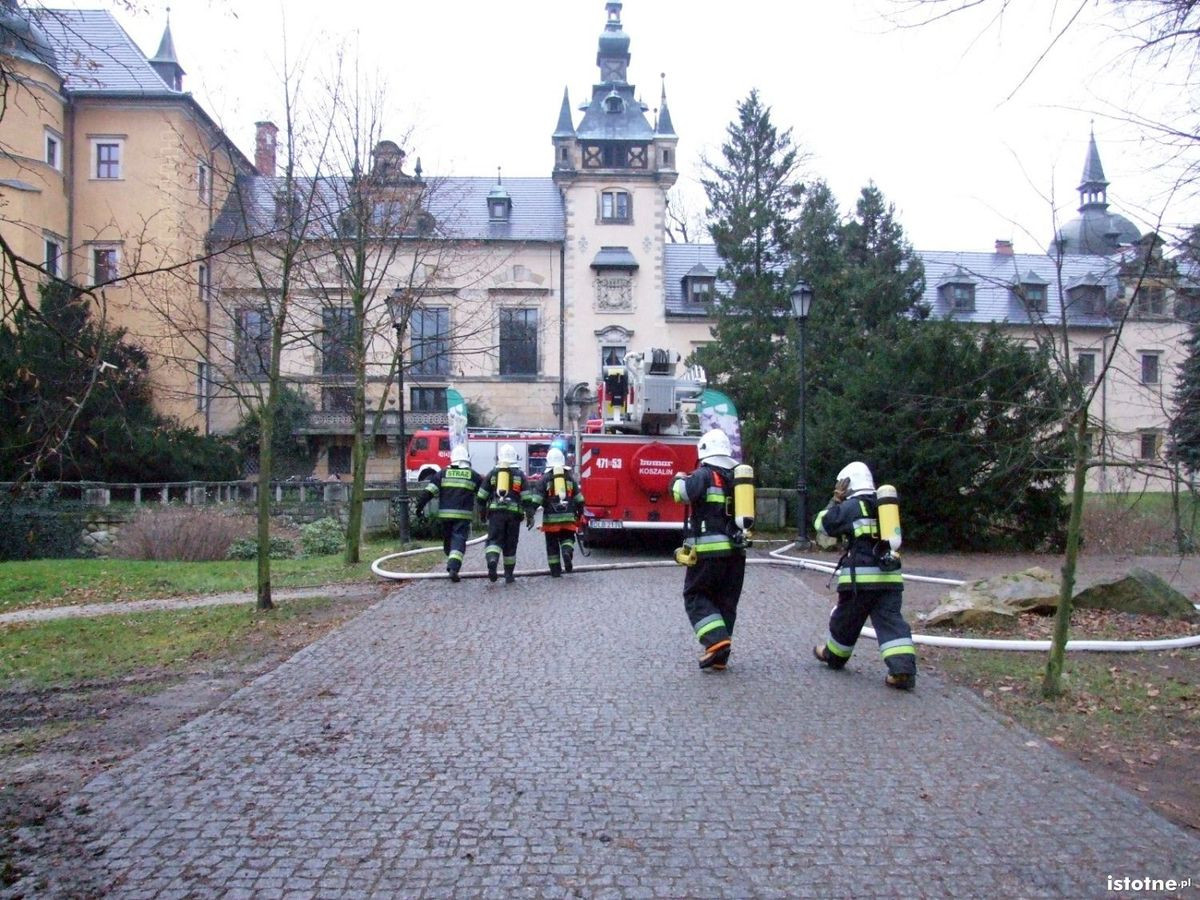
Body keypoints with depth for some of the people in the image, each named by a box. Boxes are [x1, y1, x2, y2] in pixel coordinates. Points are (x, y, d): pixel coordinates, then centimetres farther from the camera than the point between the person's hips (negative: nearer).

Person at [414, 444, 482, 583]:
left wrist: (420, 505, 4)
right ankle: (454, 567, -21)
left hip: (445, 514, 2)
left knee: (448, 539, 18)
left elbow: (429, 491, -1)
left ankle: (451, 564, 31)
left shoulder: (443, 473, 6)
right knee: (459, 540, -5)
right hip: (463, 515, -2)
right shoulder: (474, 475, 3)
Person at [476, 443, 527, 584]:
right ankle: (509, 574, 14)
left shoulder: (492, 473, 10)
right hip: (514, 512, 0)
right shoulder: (519, 474, 7)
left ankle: (492, 560, -33)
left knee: (494, 539, -3)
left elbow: (481, 496, 9)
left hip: (495, 511, 0)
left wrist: (483, 511, 21)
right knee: (510, 543, 8)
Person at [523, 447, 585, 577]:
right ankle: (567, 552, -17)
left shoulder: (545, 478, -1)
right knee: (567, 538, 15)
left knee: (552, 544, 8)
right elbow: (579, 499, 12)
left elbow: (536, 499, -10)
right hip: (568, 517, 2)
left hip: (551, 518, -2)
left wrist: (530, 514, -11)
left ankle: (555, 570, 10)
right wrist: (579, 514, 24)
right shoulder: (570, 477, 9)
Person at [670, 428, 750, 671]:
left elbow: (683, 493, -22)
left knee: (696, 597, 5)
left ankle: (716, 640, -14)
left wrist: (679, 479, -2)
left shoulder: (705, 475, -8)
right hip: (736, 550, 6)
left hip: (708, 550, -6)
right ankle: (719, 656, 15)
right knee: (726, 602, 12)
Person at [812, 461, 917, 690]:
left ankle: (834, 655, 32)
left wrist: (835, 500, 11)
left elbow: (823, 525, 2)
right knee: (891, 621, -2)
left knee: (846, 619, 14)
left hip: (861, 577, -5)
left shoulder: (851, 506, -5)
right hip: (890, 576, 5)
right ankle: (903, 669, -16)